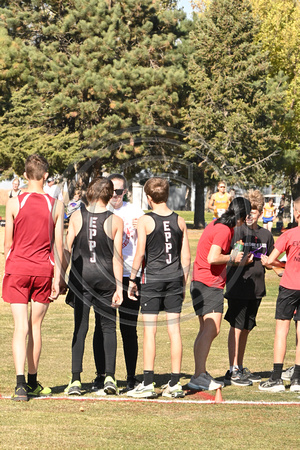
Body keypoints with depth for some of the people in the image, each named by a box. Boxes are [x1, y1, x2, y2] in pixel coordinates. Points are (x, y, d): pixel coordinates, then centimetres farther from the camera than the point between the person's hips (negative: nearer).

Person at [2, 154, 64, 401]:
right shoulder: (56, 205, -1)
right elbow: (58, 245, -1)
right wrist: (57, 277, 4)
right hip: (43, 270, 1)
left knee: (21, 327, -4)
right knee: (35, 326, 13)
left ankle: (21, 383, -18)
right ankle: (32, 382, 22)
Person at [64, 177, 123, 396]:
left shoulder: (77, 216, -1)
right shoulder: (115, 221, -3)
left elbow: (67, 249, 0)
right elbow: (117, 257, -4)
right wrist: (119, 288, -2)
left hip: (80, 274, 1)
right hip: (105, 276, -1)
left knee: (80, 328, 5)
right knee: (108, 326, 11)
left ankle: (76, 380, 0)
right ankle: (110, 376, 1)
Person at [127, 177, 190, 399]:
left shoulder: (145, 221, -6)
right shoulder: (179, 221, 6)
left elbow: (140, 254, -8)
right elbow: (186, 257, 8)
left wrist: (132, 280, 1)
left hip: (153, 278, -4)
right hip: (175, 279, 4)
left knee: (149, 330, -1)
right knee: (174, 329, 5)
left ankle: (148, 384, -3)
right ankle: (175, 384, 7)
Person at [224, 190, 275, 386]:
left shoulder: (266, 235, 12)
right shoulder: (237, 232, -5)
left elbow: (270, 264, 18)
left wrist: (266, 262, -3)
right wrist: (243, 260, -24)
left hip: (256, 288, 6)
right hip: (238, 287, -6)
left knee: (246, 328, 11)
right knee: (237, 327, -6)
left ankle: (240, 368, 20)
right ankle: (232, 371, -4)